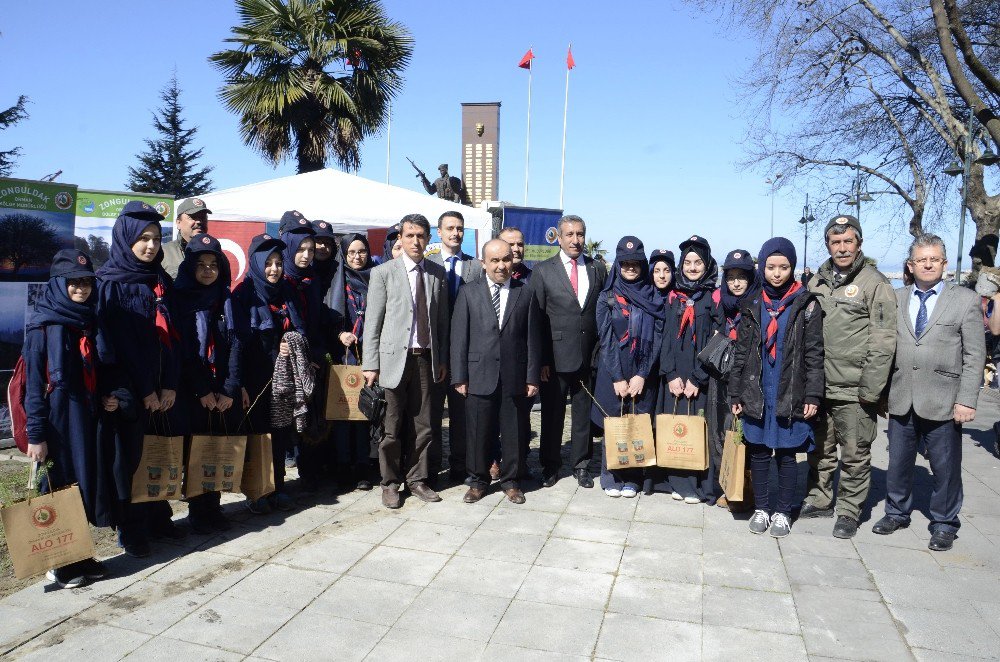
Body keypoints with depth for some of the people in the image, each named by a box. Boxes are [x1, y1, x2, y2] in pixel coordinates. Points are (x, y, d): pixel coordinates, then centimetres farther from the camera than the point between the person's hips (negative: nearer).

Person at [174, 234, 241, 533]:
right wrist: (202, 391, -12)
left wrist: (229, 390, -6)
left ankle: (213, 507, 15)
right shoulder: (181, 300, -1)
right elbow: (183, 350, -7)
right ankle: (197, 511, 12)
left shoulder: (225, 301, 9)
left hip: (225, 394, 3)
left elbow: (234, 346, 3)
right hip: (192, 393, -3)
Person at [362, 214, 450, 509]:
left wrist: (442, 359, 9)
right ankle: (390, 483, 19)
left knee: (422, 424, 9)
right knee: (392, 426, 3)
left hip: (425, 358, 3)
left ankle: (416, 479, 24)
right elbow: (372, 322, -3)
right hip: (394, 358, -3)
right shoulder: (383, 273, -1)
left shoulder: (438, 273, 9)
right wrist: (370, 365, -6)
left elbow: (442, 319, 12)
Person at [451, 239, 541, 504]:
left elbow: (533, 338, 4)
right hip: (480, 377, 0)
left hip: (515, 378, 1)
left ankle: (511, 481, 27)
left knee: (514, 433, 9)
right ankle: (478, 480, 27)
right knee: (479, 433, 8)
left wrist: (532, 377, 0)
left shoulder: (525, 293, 5)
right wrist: (459, 377, -3)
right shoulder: (469, 293, 3)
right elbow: (459, 337, 1)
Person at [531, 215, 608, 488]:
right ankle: (550, 465, 23)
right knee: (552, 413, 8)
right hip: (555, 358, -2)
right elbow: (535, 317, -2)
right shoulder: (543, 270, 0)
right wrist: (541, 359, -6)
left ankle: (581, 464, 25)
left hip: (589, 357, 2)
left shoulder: (598, 270, 8)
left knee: (584, 413, 10)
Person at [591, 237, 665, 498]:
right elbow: (606, 339, -4)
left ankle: (632, 479, 17)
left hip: (643, 374, 1)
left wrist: (642, 375, -9)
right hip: (612, 372, -1)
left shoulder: (654, 298, 5)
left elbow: (657, 338, -1)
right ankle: (611, 478, 17)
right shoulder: (607, 297, 1)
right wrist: (618, 378, -10)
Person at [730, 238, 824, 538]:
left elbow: (814, 354, -3)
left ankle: (783, 512, 21)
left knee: (786, 455, 6)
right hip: (756, 394, 2)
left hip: (790, 396, -2)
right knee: (758, 453, 9)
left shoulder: (806, 304, -1)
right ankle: (761, 508, 23)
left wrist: (812, 396, -9)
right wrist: (736, 394, 5)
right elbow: (741, 353, 8)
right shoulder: (753, 306, 7)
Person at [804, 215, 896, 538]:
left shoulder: (875, 284, -7)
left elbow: (883, 343, -11)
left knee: (855, 454, 5)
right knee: (819, 450, 16)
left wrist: (871, 391, -14)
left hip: (853, 390, -5)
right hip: (818, 386, 5)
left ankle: (848, 511, 19)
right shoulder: (817, 282, 10)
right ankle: (819, 500, 32)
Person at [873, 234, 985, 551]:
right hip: (901, 401, 3)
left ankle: (944, 524, 25)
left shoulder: (965, 300, -1)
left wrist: (966, 400, -10)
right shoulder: (896, 299, 7)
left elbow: (975, 355, -4)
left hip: (942, 402, -3)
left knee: (945, 468, 7)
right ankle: (897, 512, 33)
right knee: (898, 463, 14)